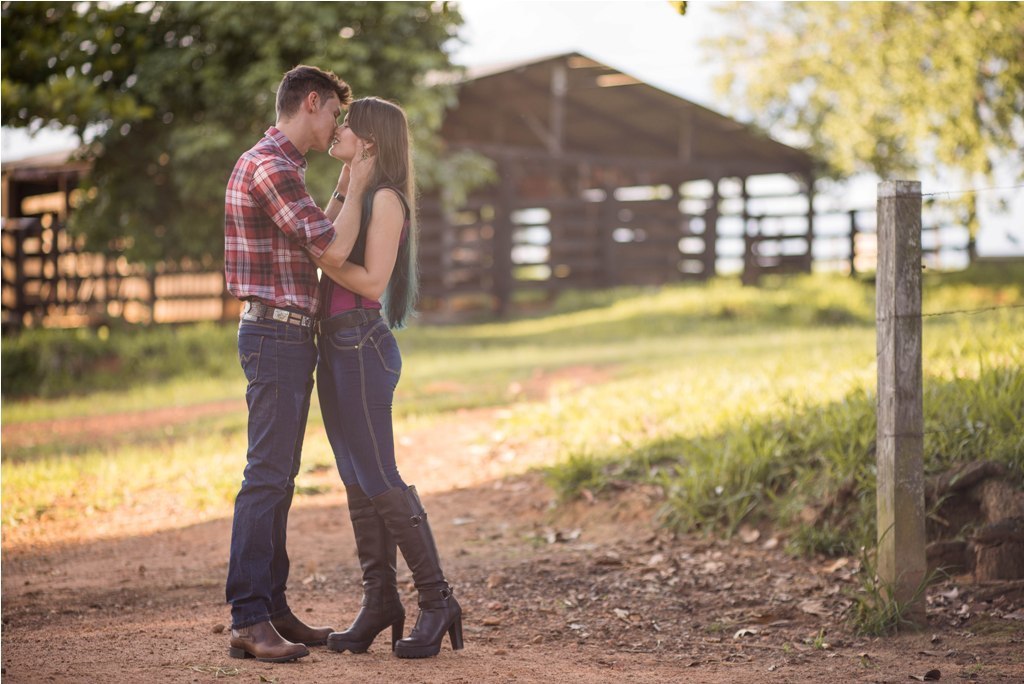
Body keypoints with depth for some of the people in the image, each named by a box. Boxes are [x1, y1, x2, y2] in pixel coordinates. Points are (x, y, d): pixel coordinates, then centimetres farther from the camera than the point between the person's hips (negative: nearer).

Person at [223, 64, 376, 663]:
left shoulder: (279, 166, 19)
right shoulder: (271, 166, -15)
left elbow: (319, 243, 25)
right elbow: (333, 250, -21)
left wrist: (344, 186, 19)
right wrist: (357, 187, -7)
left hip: (291, 336, 11)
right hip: (276, 333, -11)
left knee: (280, 475, 12)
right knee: (267, 475, -10)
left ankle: (273, 607, 17)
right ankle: (250, 620, -8)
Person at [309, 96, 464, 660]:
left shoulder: (385, 198, -9)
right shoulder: (351, 196, 17)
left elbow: (373, 280, -16)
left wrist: (316, 252, -14)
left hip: (362, 346, -9)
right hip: (336, 344, 9)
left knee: (378, 479, -9)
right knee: (355, 480, 8)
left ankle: (436, 601, -2)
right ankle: (379, 601, 13)